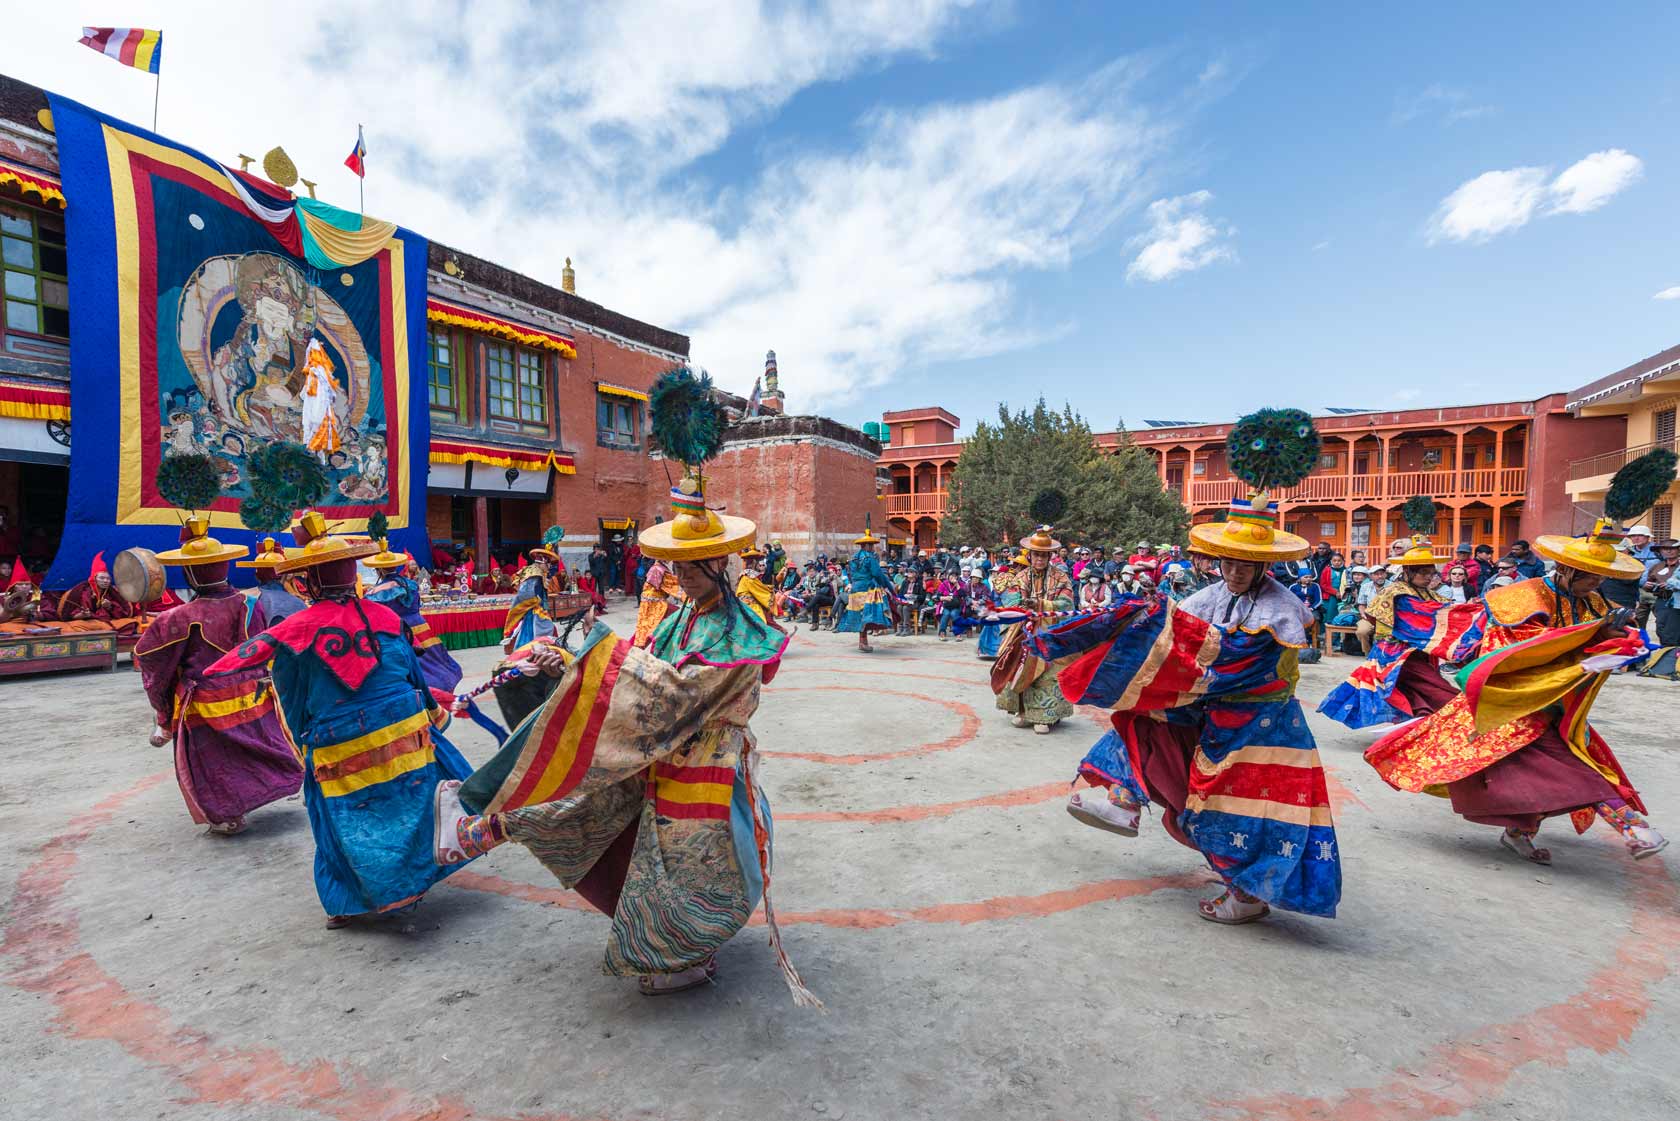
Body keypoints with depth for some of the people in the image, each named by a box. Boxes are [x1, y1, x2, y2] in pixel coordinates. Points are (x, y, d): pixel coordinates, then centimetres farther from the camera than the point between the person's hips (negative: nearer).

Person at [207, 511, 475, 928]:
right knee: (423, 797, 19)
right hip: (405, 734, 1)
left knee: (346, 823, 14)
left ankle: (346, 903, 27)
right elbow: (413, 672, 7)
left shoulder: (292, 631, -9)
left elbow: (293, 703, 1)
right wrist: (433, 709, 22)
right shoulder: (383, 615, -3)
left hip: (341, 755, -1)